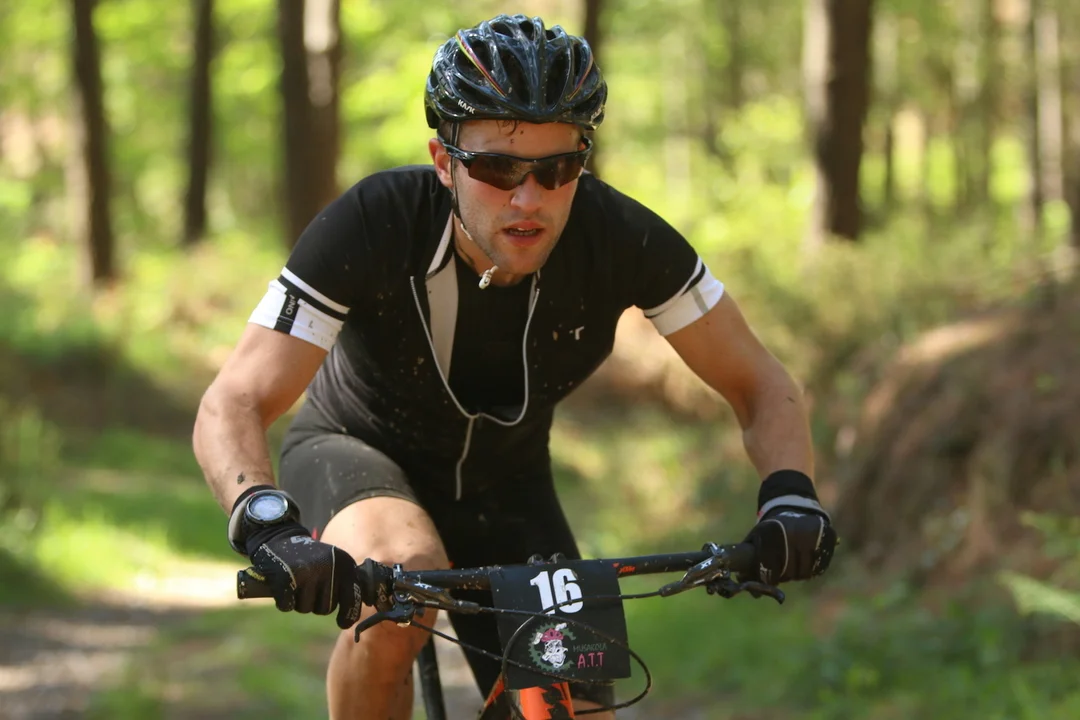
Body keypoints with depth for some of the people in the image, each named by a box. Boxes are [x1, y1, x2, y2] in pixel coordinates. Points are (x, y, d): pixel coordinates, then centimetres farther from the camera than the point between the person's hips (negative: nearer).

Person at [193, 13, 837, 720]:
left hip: (505, 489, 3)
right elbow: (233, 407, -35)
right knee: (407, 570, -36)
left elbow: (758, 383, -14)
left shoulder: (619, 238, -25)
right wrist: (267, 525, -55)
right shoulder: (376, 224, -31)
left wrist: (789, 494, -35)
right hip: (360, 457, -3)